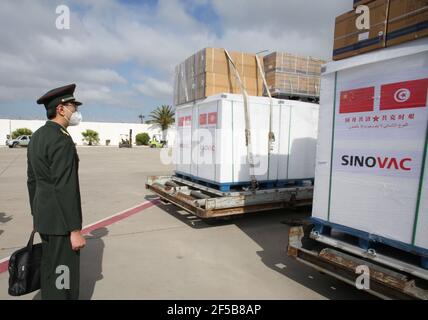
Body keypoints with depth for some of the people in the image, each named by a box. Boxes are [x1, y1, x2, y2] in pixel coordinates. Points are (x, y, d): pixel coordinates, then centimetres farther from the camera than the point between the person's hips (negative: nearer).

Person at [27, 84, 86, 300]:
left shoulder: (37, 137, 9)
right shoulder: (62, 141, -22)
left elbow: (32, 181, 15)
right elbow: (65, 190, -25)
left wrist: (37, 214, 23)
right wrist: (75, 230, -20)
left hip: (44, 216, 10)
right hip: (60, 220, -10)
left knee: (50, 269, 22)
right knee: (63, 275, 3)